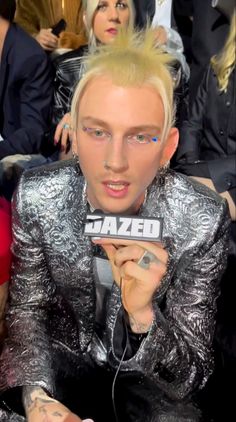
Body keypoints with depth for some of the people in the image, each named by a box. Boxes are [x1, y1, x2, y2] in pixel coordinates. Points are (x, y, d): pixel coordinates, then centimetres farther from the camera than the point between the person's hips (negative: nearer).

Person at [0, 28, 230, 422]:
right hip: (62, 358, 1)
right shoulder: (35, 196, -19)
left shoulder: (203, 219, -24)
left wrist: (143, 314, -39)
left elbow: (190, 376, -19)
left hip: (145, 375, 0)